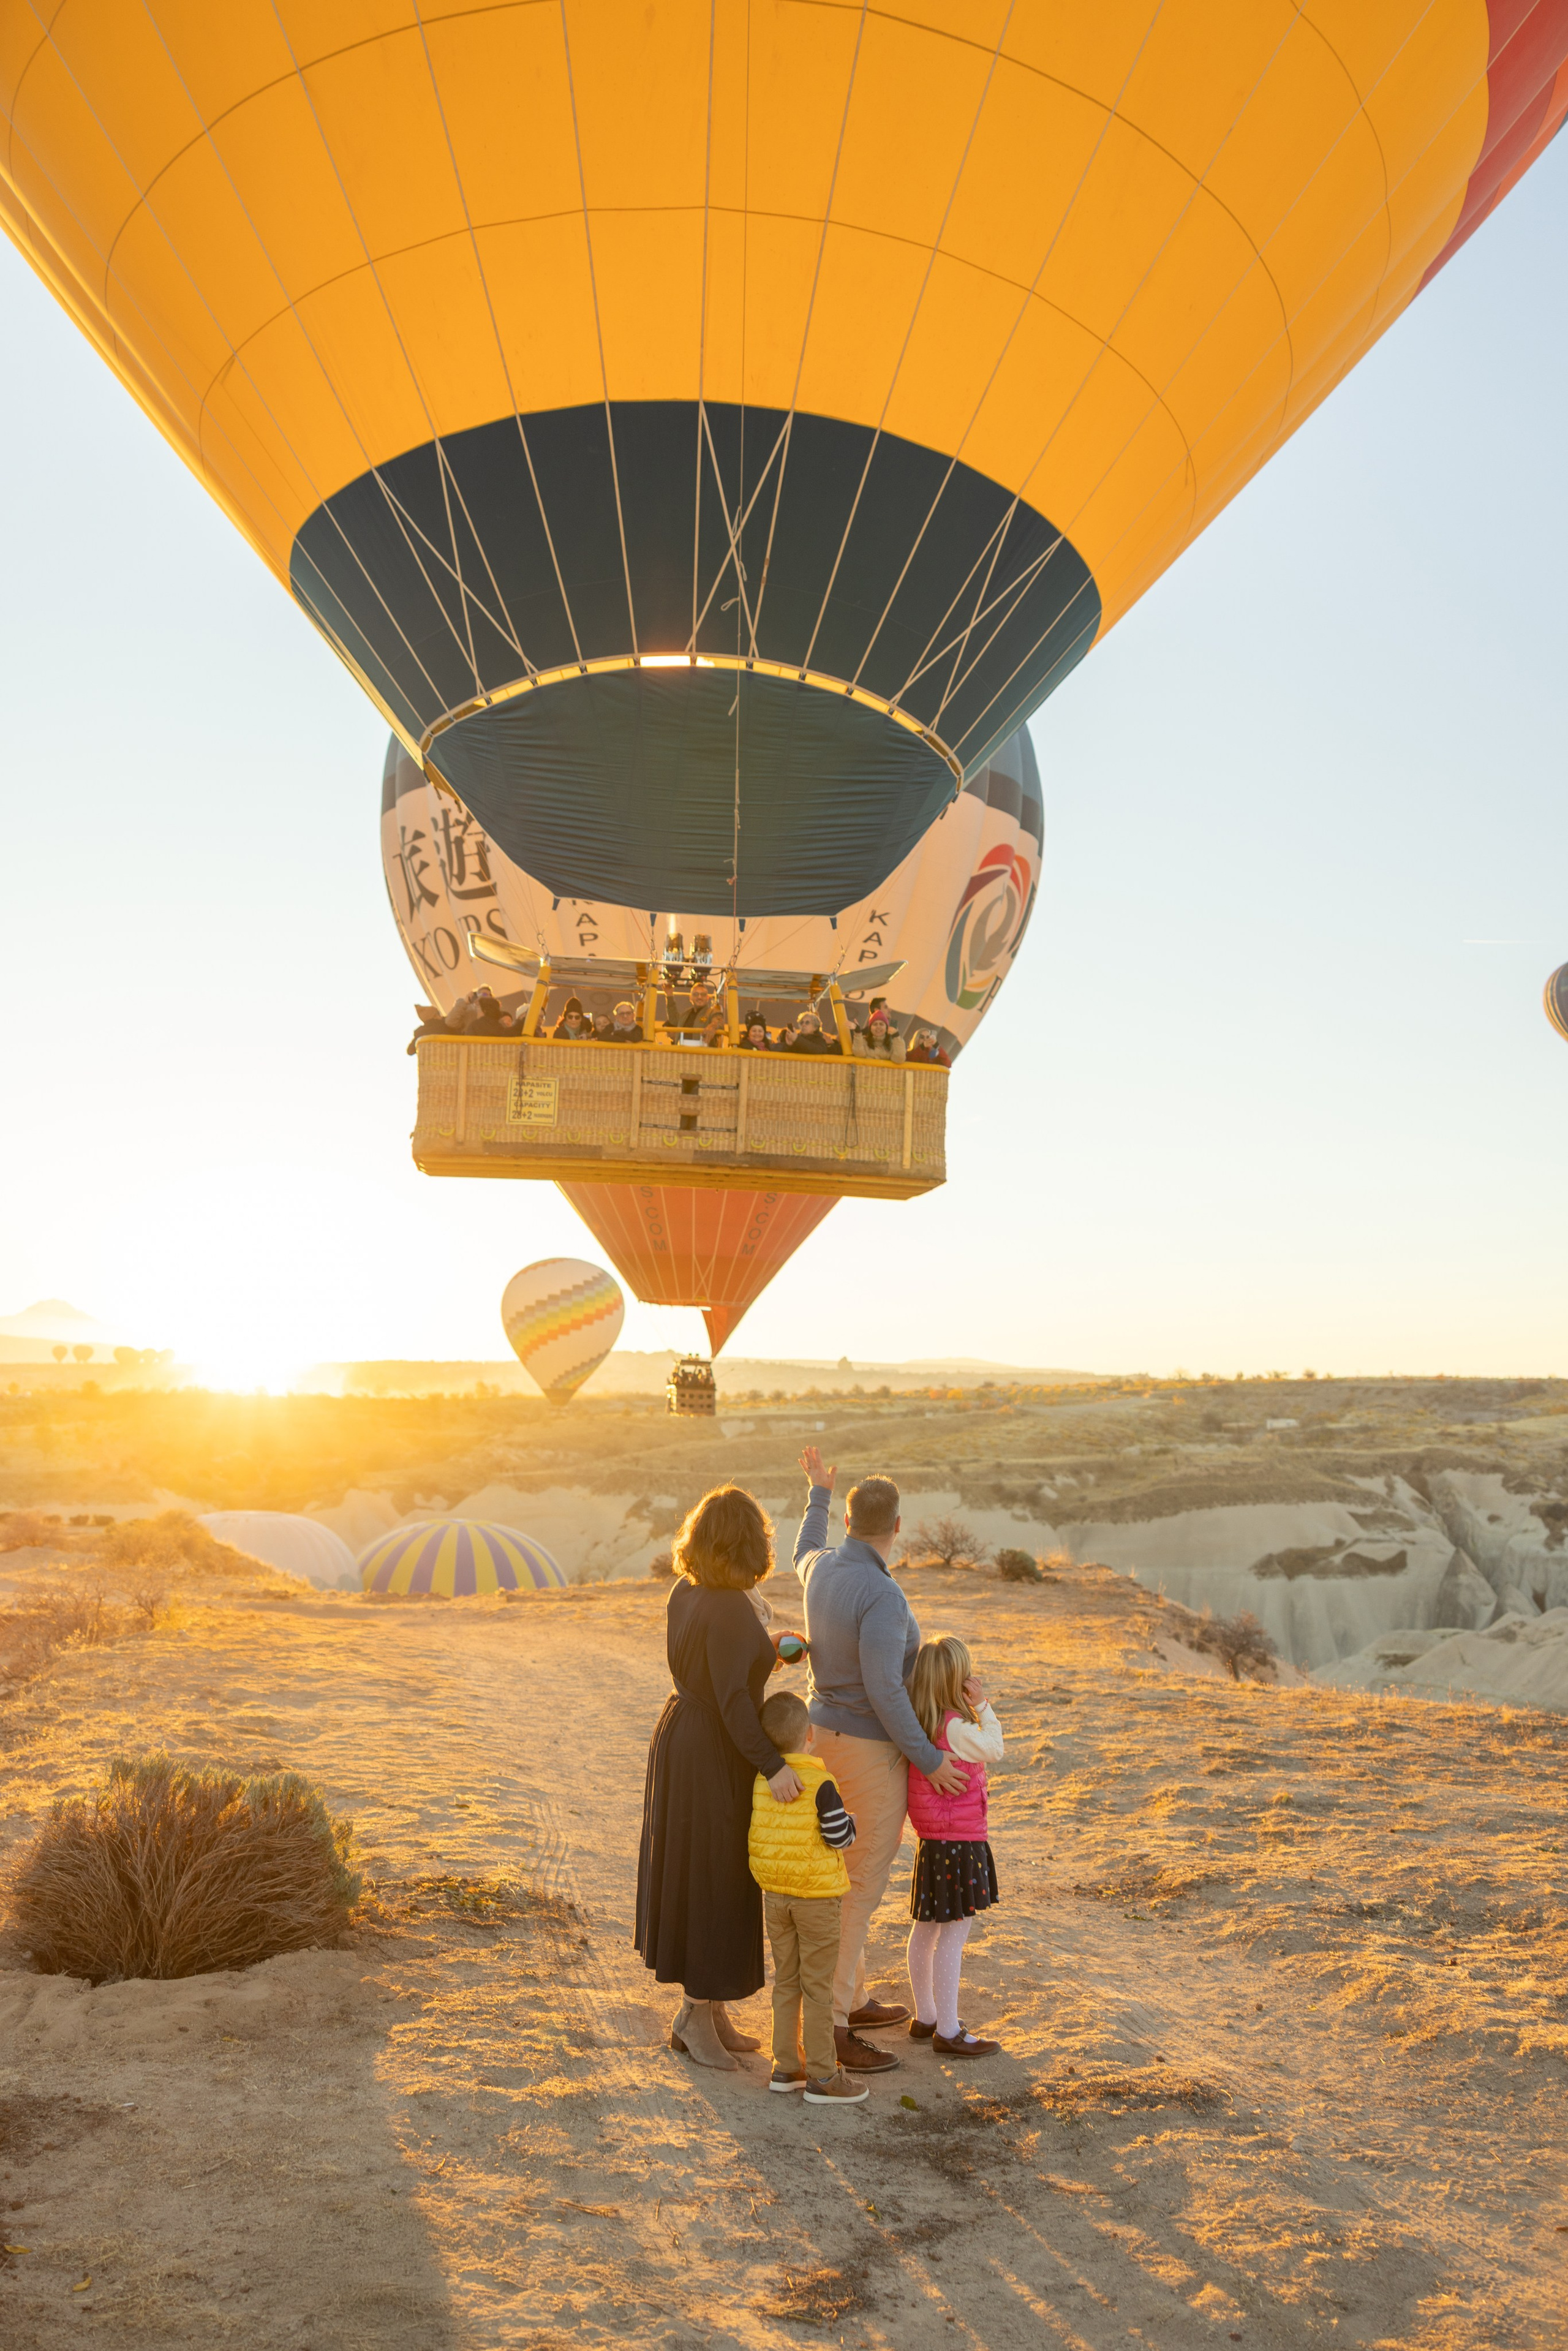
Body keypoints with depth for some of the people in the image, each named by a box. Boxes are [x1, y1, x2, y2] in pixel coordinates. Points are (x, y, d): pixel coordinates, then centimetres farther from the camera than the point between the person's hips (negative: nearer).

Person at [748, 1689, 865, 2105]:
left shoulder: (762, 1780, -1)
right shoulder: (820, 1785, -19)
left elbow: (763, 1831, 9)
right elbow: (840, 1837, -16)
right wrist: (850, 1821, 4)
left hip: (773, 1894, 6)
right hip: (817, 1896, -6)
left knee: (786, 1982, 16)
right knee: (817, 1987, 3)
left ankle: (786, 2067, 23)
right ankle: (822, 2077, 10)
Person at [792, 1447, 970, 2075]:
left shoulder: (822, 1570, -2)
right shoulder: (883, 1595, -28)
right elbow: (883, 1690, -30)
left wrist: (818, 1492, 38)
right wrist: (928, 1758, -21)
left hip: (828, 1733, 9)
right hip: (871, 1751, -9)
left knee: (849, 1874, 21)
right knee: (862, 1889, -1)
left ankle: (852, 1999, 33)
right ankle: (829, 2025, 4)